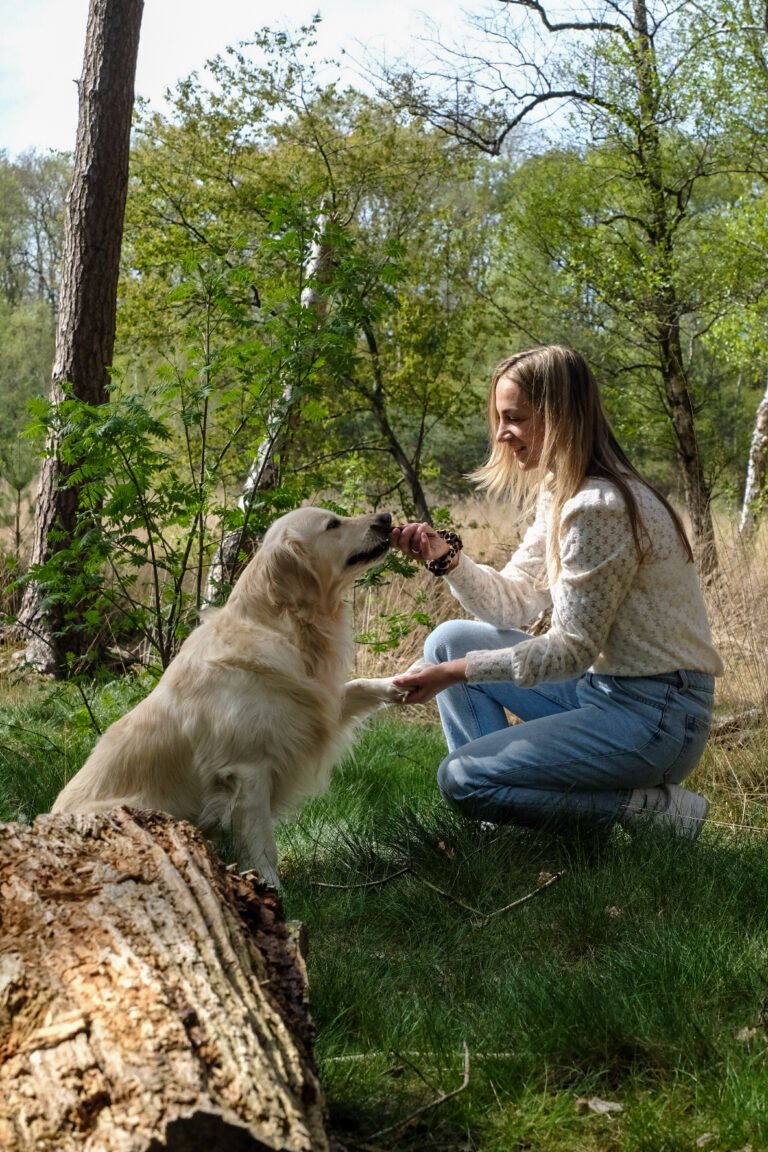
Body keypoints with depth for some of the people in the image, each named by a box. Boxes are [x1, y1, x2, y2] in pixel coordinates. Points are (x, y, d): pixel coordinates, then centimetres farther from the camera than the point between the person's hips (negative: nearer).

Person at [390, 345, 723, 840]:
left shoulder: (599, 508, -23)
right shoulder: (559, 494, 8)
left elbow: (572, 650, -20)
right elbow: (514, 602, 9)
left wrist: (454, 673, -16)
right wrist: (447, 556, -7)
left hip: (654, 712, -10)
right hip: (602, 685, 10)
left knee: (462, 779, -14)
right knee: (450, 639, 8)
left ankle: (651, 806, -6)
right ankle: (505, 793, 11)